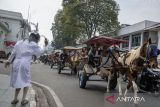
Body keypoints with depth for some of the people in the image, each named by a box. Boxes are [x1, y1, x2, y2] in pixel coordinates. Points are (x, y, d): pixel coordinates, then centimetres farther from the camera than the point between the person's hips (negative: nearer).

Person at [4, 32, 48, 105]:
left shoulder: (19, 42, 14)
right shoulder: (33, 45, -1)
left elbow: (13, 53, 14)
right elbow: (41, 52, 10)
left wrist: (9, 61, 21)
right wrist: (45, 46, 24)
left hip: (16, 64, 5)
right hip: (24, 64, -5)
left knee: (18, 81, 18)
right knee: (26, 82, 12)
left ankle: (15, 99, 21)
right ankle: (23, 100, 10)